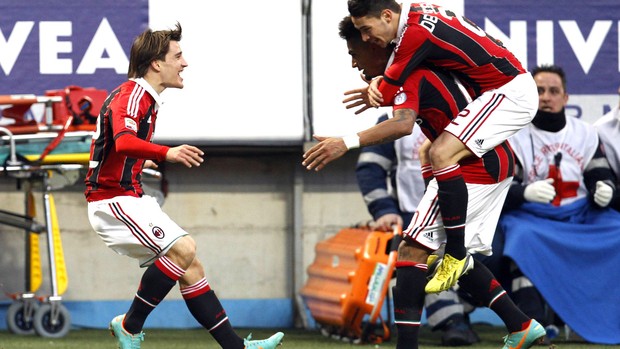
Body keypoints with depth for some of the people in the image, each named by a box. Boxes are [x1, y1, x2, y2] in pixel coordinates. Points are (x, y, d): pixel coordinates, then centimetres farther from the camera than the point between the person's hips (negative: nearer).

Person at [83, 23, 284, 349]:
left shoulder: (142, 96, 16)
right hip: (114, 200, -11)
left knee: (189, 265, 6)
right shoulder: (131, 96, -16)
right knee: (183, 249, -22)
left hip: (128, 197, 11)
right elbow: (123, 140, -36)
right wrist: (166, 153, -49)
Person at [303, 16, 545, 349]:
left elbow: (403, 124, -31)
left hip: (473, 168, -10)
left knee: (413, 250, -11)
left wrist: (347, 143, -37)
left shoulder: (408, 75, -12)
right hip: (498, 162, 10)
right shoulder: (427, 67, 16)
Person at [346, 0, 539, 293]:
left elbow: (385, 97, -17)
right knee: (433, 153, 19)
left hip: (509, 92, -11)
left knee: (441, 154, -24)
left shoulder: (417, 32, -23)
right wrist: (379, 80, -3)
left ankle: (457, 255, -20)